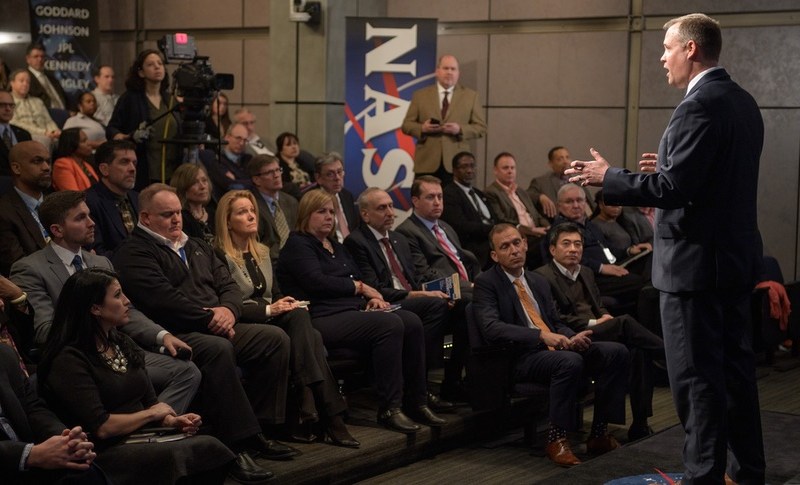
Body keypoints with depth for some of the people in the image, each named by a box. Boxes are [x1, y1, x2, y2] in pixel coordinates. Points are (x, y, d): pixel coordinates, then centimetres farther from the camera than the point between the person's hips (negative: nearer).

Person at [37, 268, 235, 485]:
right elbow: (101, 427, -17)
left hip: (142, 440, 8)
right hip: (107, 453, -8)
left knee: (209, 445, -25)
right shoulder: (69, 360, -11)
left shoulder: (123, 344, 15)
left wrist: (172, 421, -4)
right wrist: (151, 414, -3)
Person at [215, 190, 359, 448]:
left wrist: (286, 303, 1)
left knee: (299, 316, -28)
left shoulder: (262, 252, 22)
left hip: (272, 320, 7)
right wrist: (268, 310, -19)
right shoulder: (220, 257, -4)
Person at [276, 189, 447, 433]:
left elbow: (358, 278, 25)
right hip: (324, 319, -8)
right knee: (390, 325, -30)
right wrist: (360, 287, -4)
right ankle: (389, 408, -26)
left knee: (412, 322, -16)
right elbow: (317, 282, -13)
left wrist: (372, 298, 0)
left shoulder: (336, 247, 28)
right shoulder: (298, 246, 1)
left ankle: (416, 402, -13)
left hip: (354, 311, 9)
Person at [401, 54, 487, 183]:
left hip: (456, 164, 0)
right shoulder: (420, 95, 12)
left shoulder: (471, 96, 11)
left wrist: (460, 130, -11)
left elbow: (481, 128, 8)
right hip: (426, 164, 0)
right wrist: (422, 128, -10)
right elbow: (407, 124, 11)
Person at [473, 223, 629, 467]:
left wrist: (573, 338, -2)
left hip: (556, 348, 7)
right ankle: (556, 439, -22)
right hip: (522, 358, -7)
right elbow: (491, 328, -17)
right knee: (571, 362, -36)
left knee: (616, 352, -12)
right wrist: (541, 336, -25)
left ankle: (599, 433, -7)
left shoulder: (539, 281, 22)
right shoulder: (486, 283, -1)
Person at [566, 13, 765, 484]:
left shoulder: (699, 106, -18)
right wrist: (671, 166, 18)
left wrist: (608, 177, -12)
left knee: (697, 376, -3)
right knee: (735, 367, 16)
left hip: (698, 260, -10)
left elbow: (673, 190, -23)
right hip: (737, 256, 10)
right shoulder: (743, 101, 12)